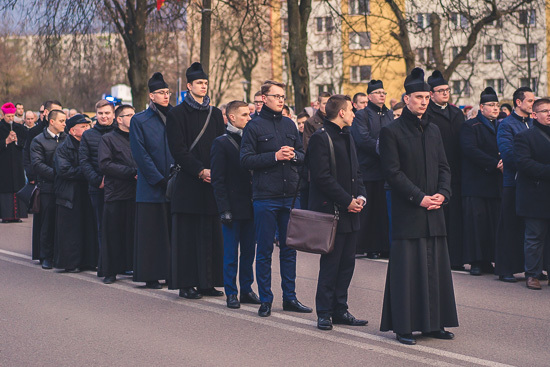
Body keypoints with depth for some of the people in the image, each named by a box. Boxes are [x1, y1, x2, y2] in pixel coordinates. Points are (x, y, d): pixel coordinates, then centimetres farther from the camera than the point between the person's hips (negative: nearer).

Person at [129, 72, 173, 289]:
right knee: (151, 233, 0)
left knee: (173, 231, 3)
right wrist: (159, 179, -12)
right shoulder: (139, 121, 0)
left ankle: (171, 273, 9)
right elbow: (140, 155, -6)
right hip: (151, 187, -3)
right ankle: (151, 277, 5)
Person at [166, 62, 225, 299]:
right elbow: (178, 150, -7)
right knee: (188, 234, -3)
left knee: (211, 233, 4)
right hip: (189, 183, -4)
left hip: (212, 182, 4)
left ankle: (206, 283, 10)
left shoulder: (215, 114, 14)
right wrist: (200, 170, -15)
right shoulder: (177, 114, 0)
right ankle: (186, 284, 2)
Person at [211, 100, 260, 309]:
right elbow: (217, 179, -8)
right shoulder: (221, 143, -4)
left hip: (250, 206, 5)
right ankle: (231, 293, 7)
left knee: (249, 251, 9)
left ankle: (246, 289, 18)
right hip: (233, 206, -5)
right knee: (231, 252, 0)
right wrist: (224, 209, -14)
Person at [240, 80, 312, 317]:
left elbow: (303, 156, 16)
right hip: (265, 197, -5)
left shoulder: (289, 125, 12)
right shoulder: (254, 126, -3)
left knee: (289, 248, 10)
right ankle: (265, 300, 10)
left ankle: (290, 297, 18)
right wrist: (275, 156, -16)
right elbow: (245, 160, -9)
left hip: (290, 196, 5)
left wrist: (293, 155, -7)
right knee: (264, 251, 2)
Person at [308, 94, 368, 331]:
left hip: (350, 213, 8)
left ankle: (340, 310, 18)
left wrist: (361, 196, 3)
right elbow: (323, 177, -17)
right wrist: (347, 201, -16)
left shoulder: (347, 137, 17)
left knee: (347, 263, 10)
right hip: (331, 211, -8)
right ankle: (324, 313, 5)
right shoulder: (320, 138, -11)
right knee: (330, 265, -3)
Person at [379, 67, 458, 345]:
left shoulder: (433, 131, 14)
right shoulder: (391, 132, -5)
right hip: (407, 212, -6)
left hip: (433, 211, 6)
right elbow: (393, 172, -10)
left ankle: (433, 323, 16)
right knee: (406, 268, -3)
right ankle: (403, 326, 4)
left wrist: (442, 193, -4)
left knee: (435, 267, 8)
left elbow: (444, 166, 14)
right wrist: (419, 197, -15)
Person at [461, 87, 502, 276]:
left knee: (493, 223, 3)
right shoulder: (470, 126, -1)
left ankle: (488, 261, 9)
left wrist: (504, 162, -7)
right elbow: (471, 150, -15)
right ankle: (476, 262, -1)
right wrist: (495, 164, -19)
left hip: (495, 184, 6)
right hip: (476, 184, -6)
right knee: (476, 222, -7)